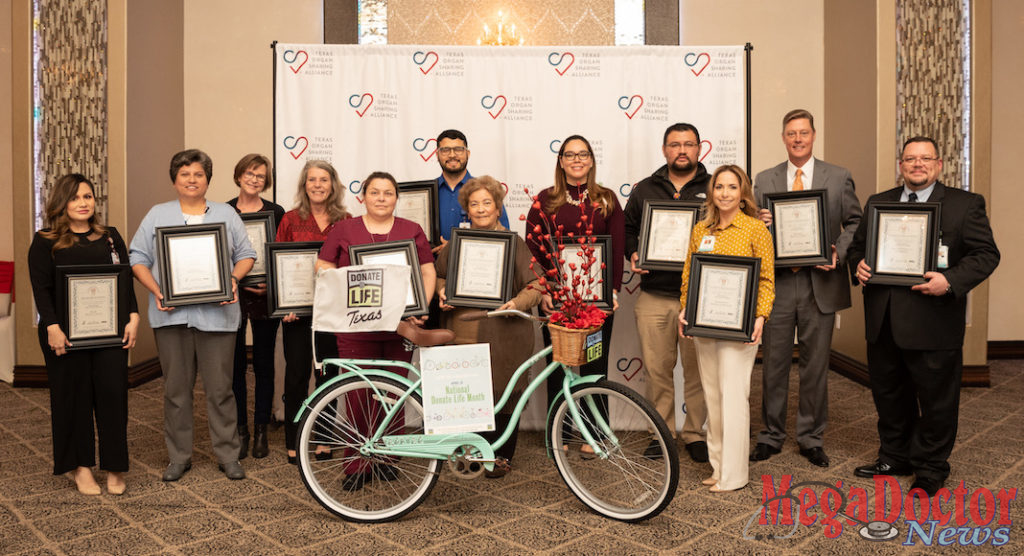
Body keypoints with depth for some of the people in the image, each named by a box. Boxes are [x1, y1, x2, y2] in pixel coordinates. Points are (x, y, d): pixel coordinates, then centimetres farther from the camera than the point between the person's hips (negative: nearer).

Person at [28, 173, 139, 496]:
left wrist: (133, 317, -2)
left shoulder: (110, 237, 12)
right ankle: (81, 467, 19)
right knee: (73, 396, 6)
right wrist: (52, 327, -15)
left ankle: (114, 467, 11)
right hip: (66, 334, -2)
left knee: (113, 393, -1)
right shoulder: (45, 242, 3)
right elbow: (41, 290, -4)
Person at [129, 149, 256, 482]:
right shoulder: (157, 215, 12)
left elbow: (246, 255, 11)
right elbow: (138, 259, 7)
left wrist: (234, 279, -8)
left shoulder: (226, 214, 12)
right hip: (172, 314, 1)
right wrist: (156, 290, -8)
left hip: (216, 314, -1)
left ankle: (228, 456, 12)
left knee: (220, 388, 1)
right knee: (176, 388, 6)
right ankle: (178, 457, 18)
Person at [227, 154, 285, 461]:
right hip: (232, 296, 1)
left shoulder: (276, 213, 3)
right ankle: (240, 430, 17)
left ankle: (261, 430, 17)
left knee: (263, 364, 6)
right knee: (235, 364, 4)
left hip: (265, 297, 0)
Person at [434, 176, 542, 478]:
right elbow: (439, 275, 25)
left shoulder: (513, 242, 3)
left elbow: (535, 286, 0)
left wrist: (517, 303, -18)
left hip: (502, 336, -3)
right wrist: (442, 292, 3)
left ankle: (503, 456, 19)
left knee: (502, 394, 2)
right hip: (463, 334, 3)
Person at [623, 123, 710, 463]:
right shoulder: (645, 189, 12)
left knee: (697, 370, 6)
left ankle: (695, 433, 21)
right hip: (654, 297, 2)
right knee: (657, 369, 6)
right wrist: (632, 254, 0)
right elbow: (627, 228, 18)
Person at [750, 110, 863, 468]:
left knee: (815, 365, 8)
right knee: (774, 364, 7)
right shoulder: (764, 180, 9)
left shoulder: (839, 178, 6)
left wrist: (839, 253, -11)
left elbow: (855, 223, 6)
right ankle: (771, 436, 20)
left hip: (820, 283, -1)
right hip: (777, 283, 1)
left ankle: (811, 438, 22)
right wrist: (759, 223, -13)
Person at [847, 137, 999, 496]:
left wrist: (951, 280, -21)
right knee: (888, 395, 16)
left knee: (936, 399, 7)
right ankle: (895, 458, 34)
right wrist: (858, 264, -5)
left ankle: (930, 470, 24)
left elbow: (986, 254, -5)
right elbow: (857, 246, 18)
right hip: (883, 321, 4)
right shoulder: (877, 203, 12)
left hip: (933, 321, -4)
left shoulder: (965, 205, 0)